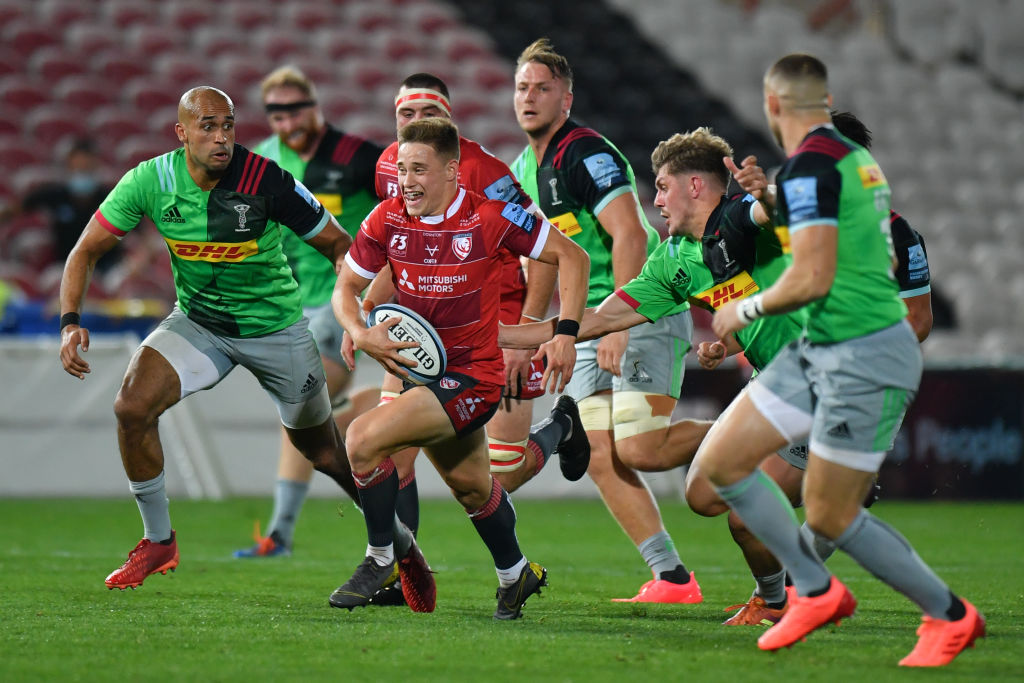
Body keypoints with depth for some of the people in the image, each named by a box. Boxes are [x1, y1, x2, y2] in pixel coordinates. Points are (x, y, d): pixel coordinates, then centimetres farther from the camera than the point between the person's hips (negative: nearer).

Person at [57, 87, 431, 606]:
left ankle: (400, 545, 33)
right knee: (132, 407, -21)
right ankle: (158, 542, -1)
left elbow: (337, 244, -12)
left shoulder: (266, 181, -24)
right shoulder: (152, 181, -16)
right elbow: (87, 250, -8)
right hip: (198, 323, 2)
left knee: (324, 451, 8)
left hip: (276, 326, -2)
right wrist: (70, 320, -21)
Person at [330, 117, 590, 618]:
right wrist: (360, 334, -15)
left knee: (364, 438, -23)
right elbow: (346, 287, 6)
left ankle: (380, 561, -4)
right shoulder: (388, 220, -5)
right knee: (469, 484, 23)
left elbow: (571, 257, -7)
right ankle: (516, 574, 48)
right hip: (421, 367, 6)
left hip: (474, 374, -6)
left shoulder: (490, 217, -17)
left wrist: (567, 333, -16)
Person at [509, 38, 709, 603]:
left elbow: (630, 236, -23)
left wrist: (618, 324, -28)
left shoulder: (587, 154, -15)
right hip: (591, 325, 8)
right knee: (600, 458, -4)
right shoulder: (522, 170, 13)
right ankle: (672, 577, -1)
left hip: (647, 311, -8)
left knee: (638, 451, -18)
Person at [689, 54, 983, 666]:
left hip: (863, 361, -10)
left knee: (829, 515, -2)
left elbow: (812, 279, -24)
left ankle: (951, 616, 14)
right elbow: (885, 260, 21)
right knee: (719, 462, 6)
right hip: (820, 353, 10)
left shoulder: (807, 168, -17)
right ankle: (818, 592, 16)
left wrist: (749, 309, -6)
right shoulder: (857, 158, 12)